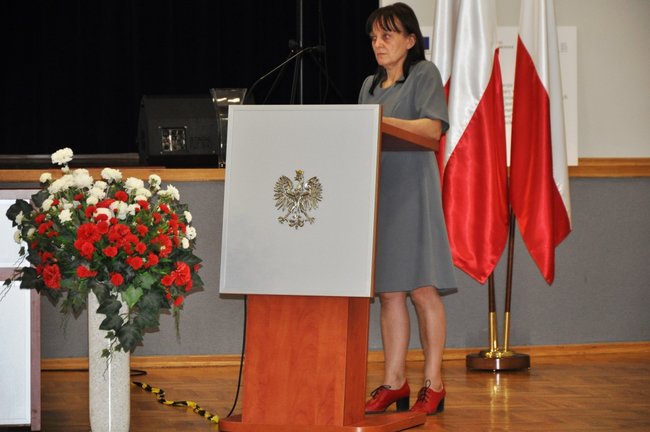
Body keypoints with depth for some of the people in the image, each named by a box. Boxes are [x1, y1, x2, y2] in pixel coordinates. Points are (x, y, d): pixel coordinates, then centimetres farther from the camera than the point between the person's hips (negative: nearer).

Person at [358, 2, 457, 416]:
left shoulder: (424, 74, 2)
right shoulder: (370, 85, 21)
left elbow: (433, 127, -12)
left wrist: (383, 121, -21)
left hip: (412, 189, -6)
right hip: (376, 189, 6)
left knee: (421, 288, -6)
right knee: (389, 290, 4)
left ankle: (433, 383, -1)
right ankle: (394, 382, 6)